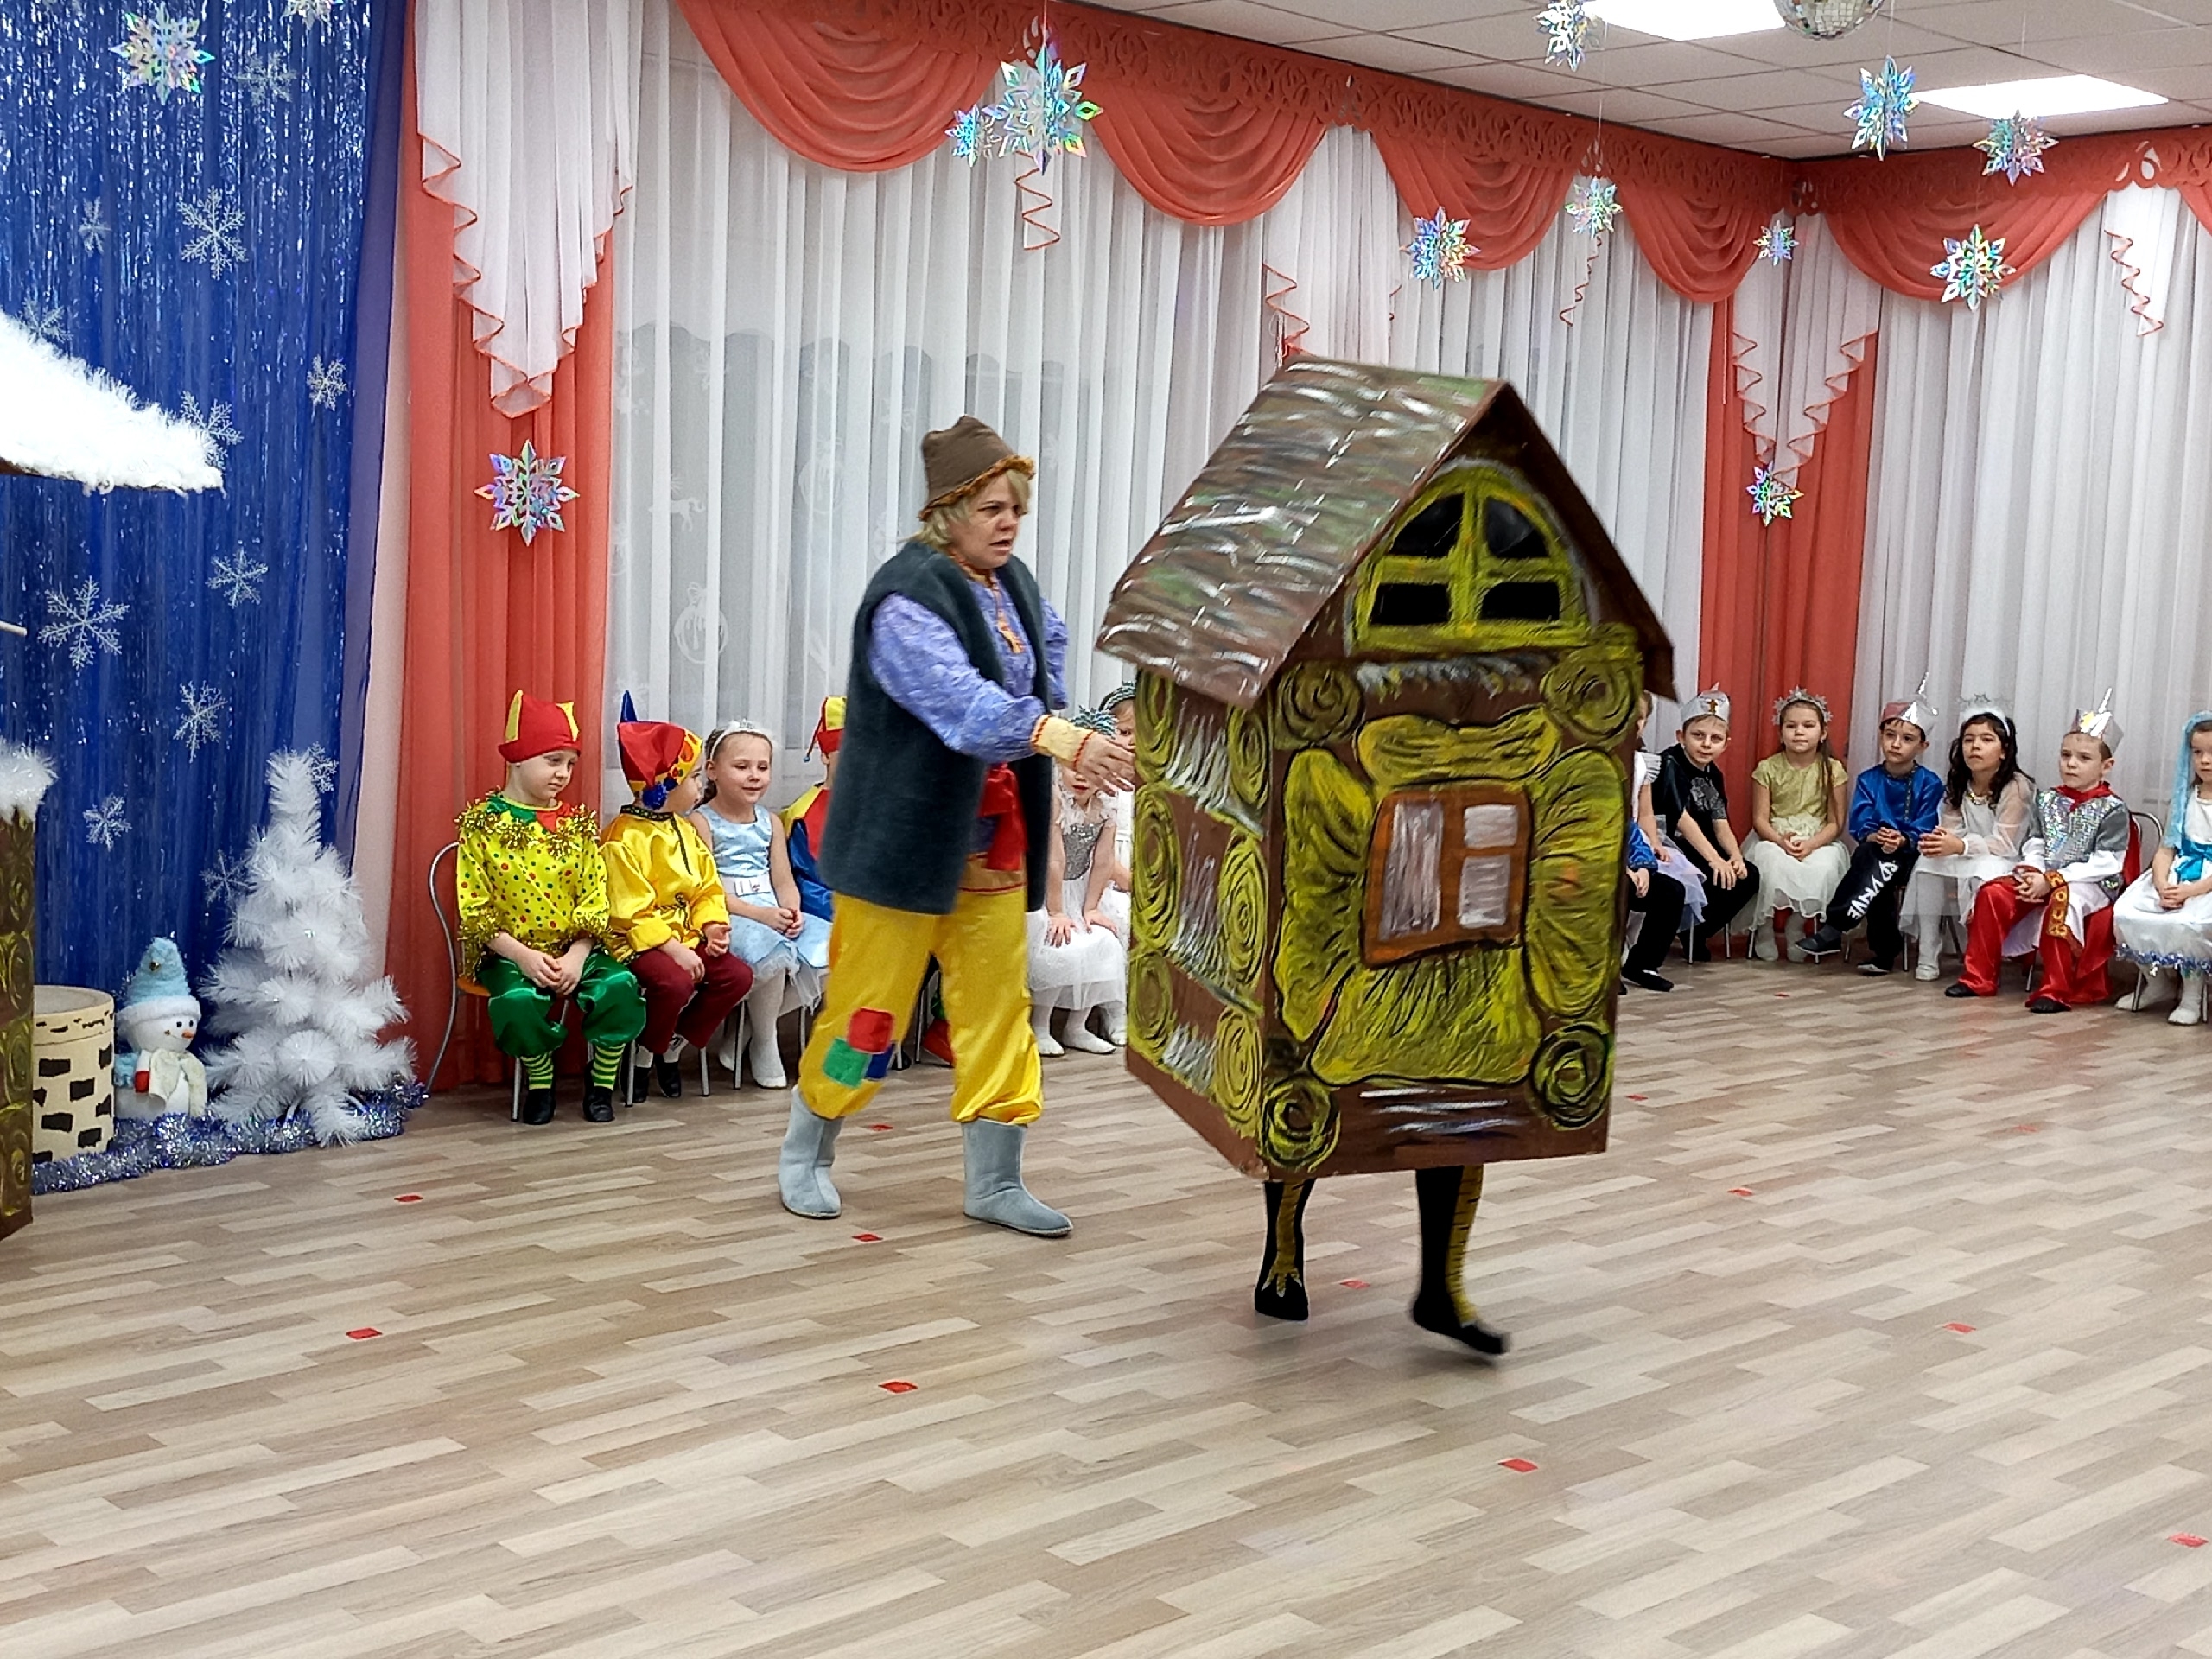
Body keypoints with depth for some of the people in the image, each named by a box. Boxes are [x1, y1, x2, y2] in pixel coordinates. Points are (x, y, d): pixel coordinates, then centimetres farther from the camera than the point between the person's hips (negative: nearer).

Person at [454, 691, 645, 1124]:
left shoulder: (577, 823, 8)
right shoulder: (482, 823, -1)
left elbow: (595, 900, 1)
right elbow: (475, 910, -6)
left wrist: (577, 956, -15)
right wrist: (522, 955, -18)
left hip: (574, 948, 3)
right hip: (510, 953, -3)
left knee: (621, 985, -26)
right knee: (519, 1000, -35)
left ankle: (602, 1082, -3)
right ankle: (539, 1081, -4)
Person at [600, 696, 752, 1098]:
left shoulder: (685, 832, 12)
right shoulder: (624, 840, -15)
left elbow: (707, 888, 14)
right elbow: (631, 911, -19)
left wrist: (713, 925, -6)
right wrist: (672, 949, -24)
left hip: (685, 936, 8)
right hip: (639, 942, -8)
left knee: (737, 974, -8)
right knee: (674, 981, -33)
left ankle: (675, 1045, 8)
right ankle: (644, 1053, -4)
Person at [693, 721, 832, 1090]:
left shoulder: (771, 823, 18)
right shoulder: (702, 822, -2)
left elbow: (784, 882, 12)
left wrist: (792, 911, -11)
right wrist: (759, 914, -20)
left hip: (774, 916, 7)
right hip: (728, 919, -7)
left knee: (830, 946, -19)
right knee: (772, 953, -36)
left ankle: (748, 1028, -5)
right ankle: (764, 1043, -9)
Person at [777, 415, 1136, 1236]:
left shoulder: (1013, 583, 6)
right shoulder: (908, 598, -20)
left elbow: (1051, 642, 28)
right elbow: (964, 703, -35)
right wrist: (1067, 742, -46)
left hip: (991, 834, 8)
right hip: (906, 831, -8)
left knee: (1000, 1001, 8)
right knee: (871, 1000, 2)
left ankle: (993, 1181, 17)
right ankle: (804, 1155, 23)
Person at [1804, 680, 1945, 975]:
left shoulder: (1929, 784, -1)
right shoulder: (1868, 780, 6)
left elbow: (1924, 832, -9)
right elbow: (1859, 827, -3)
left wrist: (1901, 841, -28)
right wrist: (1876, 837, -24)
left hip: (1910, 856, -2)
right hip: (1874, 853, 2)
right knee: (1868, 851, -32)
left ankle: (1835, 927, -34)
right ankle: (1884, 949, -26)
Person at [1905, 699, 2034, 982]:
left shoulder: (2017, 787, -17)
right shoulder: (1956, 785, 2)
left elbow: (2005, 844, -22)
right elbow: (1954, 832, -5)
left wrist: (1960, 846, -37)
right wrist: (1940, 841, -30)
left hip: (2006, 866, -6)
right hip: (1966, 865, 6)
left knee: (1984, 872, -36)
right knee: (1930, 861, -21)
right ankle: (1928, 957, -19)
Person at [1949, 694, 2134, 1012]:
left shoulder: (2112, 809, -7)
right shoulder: (2048, 801, 11)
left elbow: (2106, 863, -14)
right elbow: (2034, 845, 11)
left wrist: (2052, 880, -20)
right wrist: (2031, 872, -13)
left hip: (2092, 884, -6)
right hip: (2042, 879, 6)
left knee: (2061, 902, -37)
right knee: (1993, 894, -13)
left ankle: (2056, 991, -30)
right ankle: (1978, 978, -6)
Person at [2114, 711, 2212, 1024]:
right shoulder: (2185, 799, 13)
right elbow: (2165, 850, 8)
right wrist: (2162, 886, -11)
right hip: (2175, 877, 6)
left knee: (2186, 924, -35)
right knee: (2125, 914, -17)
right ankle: (2158, 982, 6)